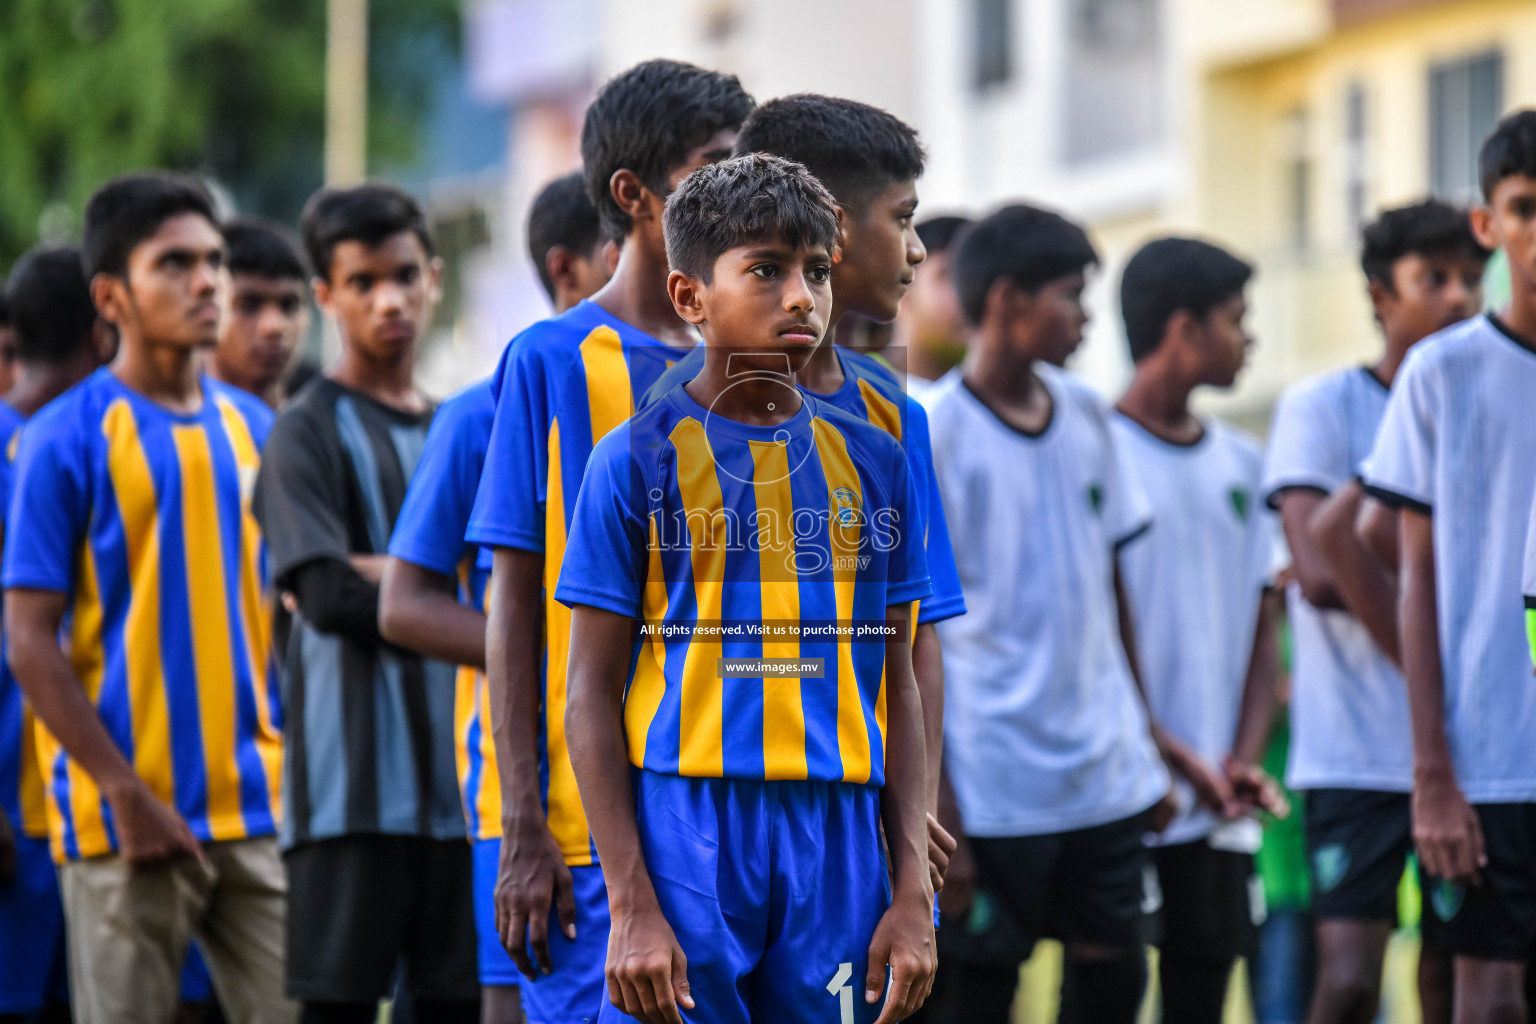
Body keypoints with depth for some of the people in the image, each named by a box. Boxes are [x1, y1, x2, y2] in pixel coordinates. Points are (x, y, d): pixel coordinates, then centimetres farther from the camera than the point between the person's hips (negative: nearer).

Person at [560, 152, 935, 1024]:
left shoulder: (873, 462, 11)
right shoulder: (638, 461, 0)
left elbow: (898, 685, 13)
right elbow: (593, 693, -2)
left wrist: (913, 892, 5)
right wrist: (632, 906, -10)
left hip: (837, 838, 4)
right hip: (685, 830, -3)